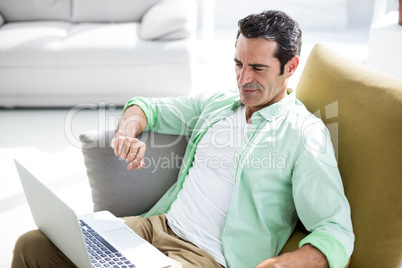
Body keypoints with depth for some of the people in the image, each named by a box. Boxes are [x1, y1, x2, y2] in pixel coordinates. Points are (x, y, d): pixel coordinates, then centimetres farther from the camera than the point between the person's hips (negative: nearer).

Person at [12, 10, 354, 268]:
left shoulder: (305, 135, -6)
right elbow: (147, 107, 25)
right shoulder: (216, 102, 14)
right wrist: (128, 130, 0)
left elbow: (337, 233, -13)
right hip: (160, 225, 7)